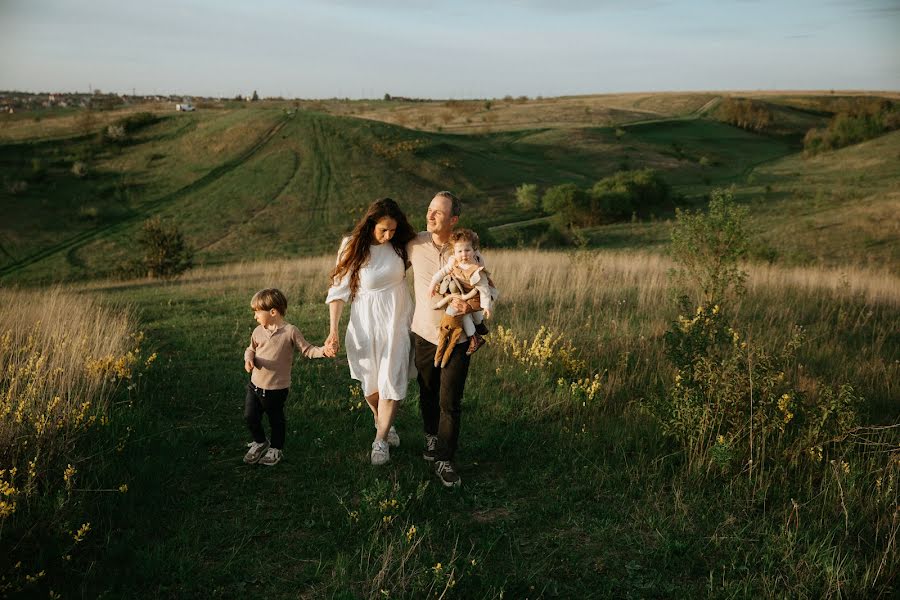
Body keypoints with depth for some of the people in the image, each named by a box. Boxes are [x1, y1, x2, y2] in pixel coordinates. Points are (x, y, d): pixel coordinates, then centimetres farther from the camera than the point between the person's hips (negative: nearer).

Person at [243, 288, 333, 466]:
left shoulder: (290, 331, -12)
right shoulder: (258, 331, 1)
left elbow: (306, 349, -10)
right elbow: (251, 349, 15)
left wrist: (322, 351, -27)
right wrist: (248, 359, -7)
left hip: (277, 388, -4)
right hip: (255, 385, 4)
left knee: (276, 420, 13)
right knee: (250, 417, 7)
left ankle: (276, 448, 36)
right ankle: (260, 442, 34)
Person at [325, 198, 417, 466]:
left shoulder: (400, 243, -5)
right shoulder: (353, 248, -13)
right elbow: (338, 291, -10)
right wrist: (333, 330, -16)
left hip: (397, 322, 1)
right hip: (367, 323, -1)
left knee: (391, 381, -1)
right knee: (370, 383, 11)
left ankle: (380, 440, 13)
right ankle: (383, 422, 40)